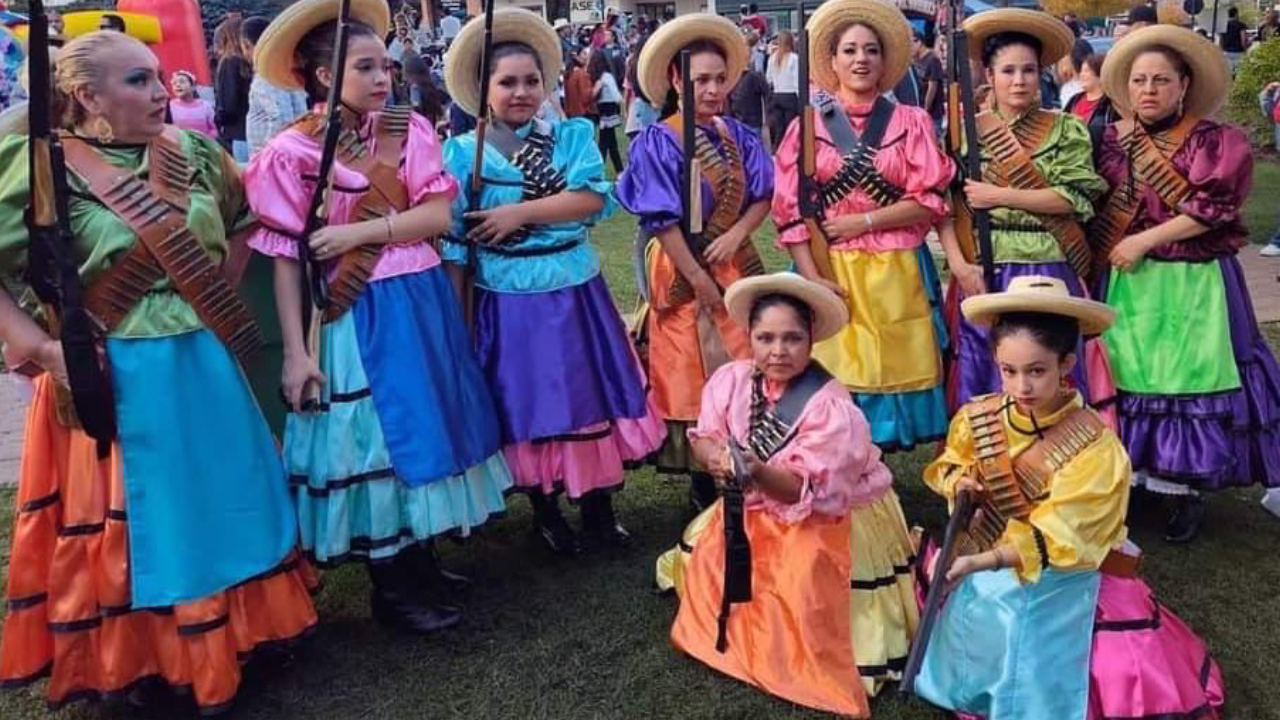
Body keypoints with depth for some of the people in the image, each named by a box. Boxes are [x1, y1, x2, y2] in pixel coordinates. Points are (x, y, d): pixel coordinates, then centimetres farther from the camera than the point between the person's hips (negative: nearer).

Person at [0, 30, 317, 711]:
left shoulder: (195, 152, 0)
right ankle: (144, 658, 30)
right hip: (113, 381, -4)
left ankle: (230, 635, 37)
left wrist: (222, 295, 7)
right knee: (141, 523, 10)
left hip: (205, 368, 5)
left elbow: (242, 223, 17)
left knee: (220, 506, 16)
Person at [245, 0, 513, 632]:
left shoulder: (409, 130, 3)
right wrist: (295, 352, -14)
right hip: (359, 317, -5)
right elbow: (285, 260, -10)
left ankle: (423, 565, 30)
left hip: (424, 303, 5)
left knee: (427, 427, 12)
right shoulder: (292, 152, -9)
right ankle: (393, 590, 17)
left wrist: (358, 232, -15)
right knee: (375, 437, 1)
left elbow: (439, 214, -6)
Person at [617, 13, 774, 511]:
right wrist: (700, 279, -15)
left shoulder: (738, 137, 5)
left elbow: (763, 196, 4)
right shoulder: (657, 142, -11)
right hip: (684, 269, -5)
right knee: (695, 373, 2)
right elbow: (663, 220, -14)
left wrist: (737, 234, -14)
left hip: (738, 265, 5)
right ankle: (703, 483, 14)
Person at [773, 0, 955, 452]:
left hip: (896, 273, 1)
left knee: (893, 368, 2)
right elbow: (789, 210, -1)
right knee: (833, 377, -1)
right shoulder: (807, 126, 5)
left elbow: (930, 200, -1)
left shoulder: (911, 122, 7)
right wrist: (811, 276, -11)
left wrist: (863, 221, -11)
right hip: (829, 272, 0)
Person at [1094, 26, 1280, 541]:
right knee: (1126, 379, 6)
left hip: (1190, 286, -3)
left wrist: (1144, 240, -17)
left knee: (1187, 381, -1)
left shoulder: (1213, 140, -4)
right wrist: (1099, 254, -2)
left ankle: (1188, 490, 11)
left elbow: (1211, 208, -14)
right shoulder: (1112, 139, 8)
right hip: (1123, 284, 3)